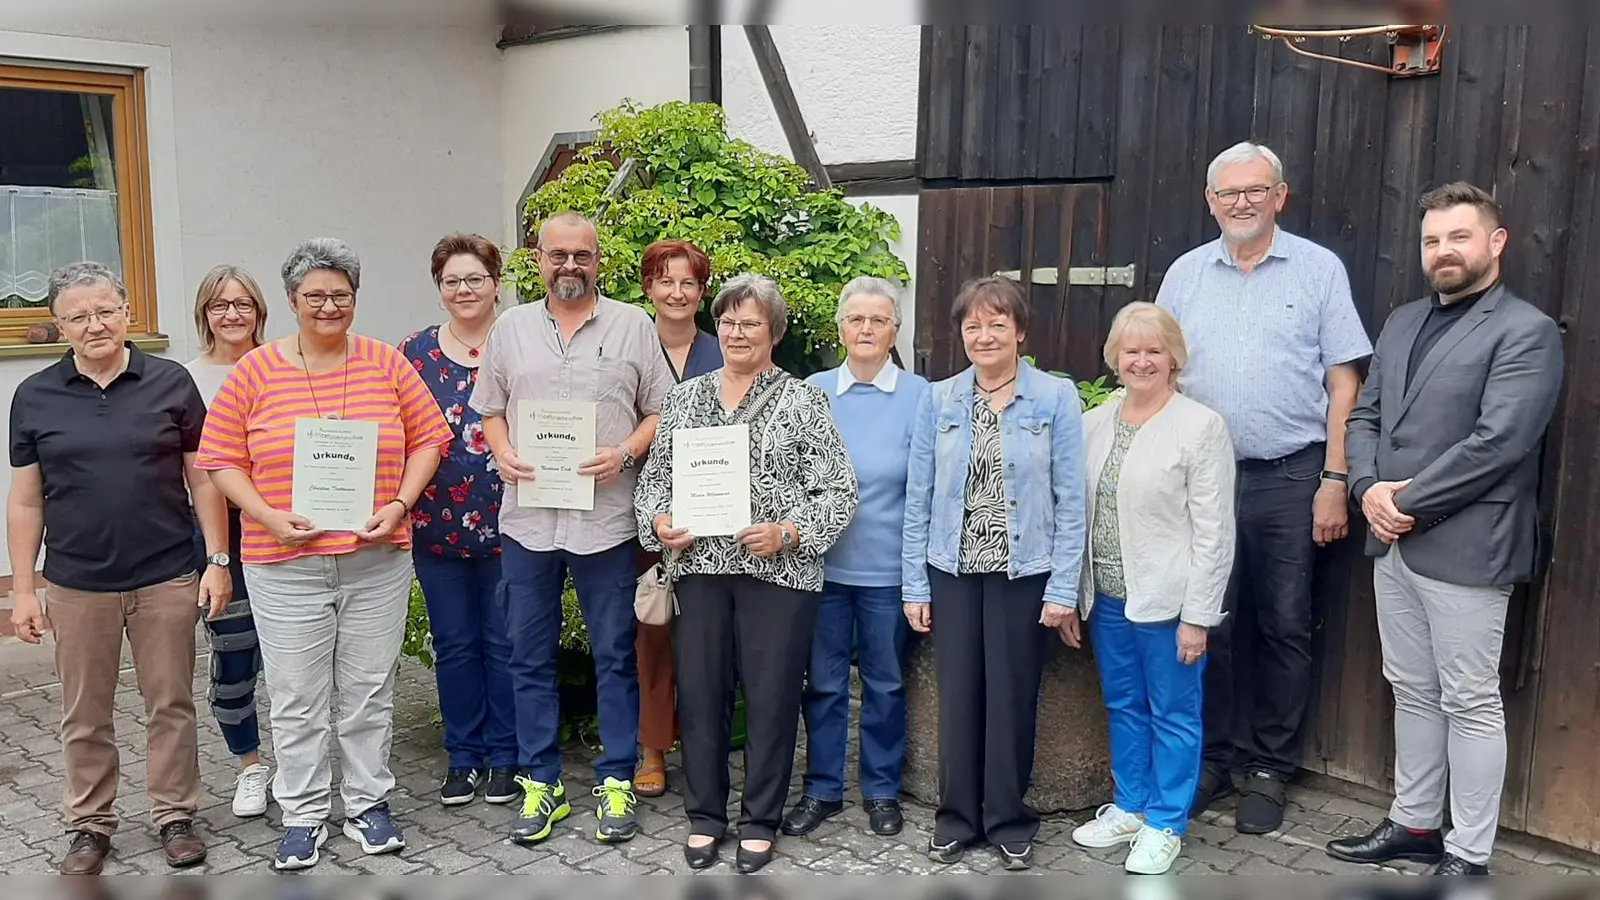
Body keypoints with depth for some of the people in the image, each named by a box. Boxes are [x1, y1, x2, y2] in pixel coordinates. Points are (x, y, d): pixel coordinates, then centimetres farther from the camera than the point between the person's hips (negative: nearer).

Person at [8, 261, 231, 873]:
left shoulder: (170, 383, -1)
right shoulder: (35, 397, 2)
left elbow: (202, 479, 2)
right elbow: (25, 500, 5)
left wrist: (218, 561, -2)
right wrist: (23, 588, 3)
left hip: (168, 580, -1)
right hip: (77, 587, 1)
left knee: (171, 706, 9)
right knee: (85, 717, 12)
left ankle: (175, 815, 24)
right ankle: (90, 825, 27)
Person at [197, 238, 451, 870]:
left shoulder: (386, 363, 4)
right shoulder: (256, 370, 1)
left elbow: (428, 439, 6)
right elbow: (221, 460, 2)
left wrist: (400, 504, -8)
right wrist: (269, 517, -12)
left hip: (376, 559, 1)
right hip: (284, 564, -1)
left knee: (370, 691, 11)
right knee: (296, 698, 7)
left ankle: (368, 803, 26)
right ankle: (303, 814, 22)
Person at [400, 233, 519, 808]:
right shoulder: (415, 352, 5)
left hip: (506, 523, -2)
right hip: (437, 525, 2)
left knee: (504, 643, 6)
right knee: (454, 644, 11)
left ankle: (505, 756, 20)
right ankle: (463, 756, 24)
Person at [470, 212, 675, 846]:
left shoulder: (634, 326, 4)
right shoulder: (511, 328, 11)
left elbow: (661, 411, 3)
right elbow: (490, 409, 14)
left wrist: (625, 453, -13)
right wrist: (503, 455, -5)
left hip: (606, 518, -2)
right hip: (527, 518, 3)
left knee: (615, 656, 5)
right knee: (530, 657, 9)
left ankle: (616, 781, 17)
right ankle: (541, 783, 21)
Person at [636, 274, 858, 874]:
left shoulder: (803, 400, 0)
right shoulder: (685, 397, 11)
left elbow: (838, 490, -4)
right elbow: (654, 477, 15)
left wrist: (788, 533, -16)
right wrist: (659, 523, -4)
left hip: (778, 571, -3)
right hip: (700, 567, 3)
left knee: (771, 696, 4)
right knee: (699, 691, 8)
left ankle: (760, 823, 20)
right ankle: (705, 816, 24)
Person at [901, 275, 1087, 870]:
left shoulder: (1057, 398, -5)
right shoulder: (938, 401, 2)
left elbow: (1070, 501, -5)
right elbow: (918, 498, 3)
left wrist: (1063, 589, -8)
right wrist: (914, 586, 1)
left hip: (1024, 573, -2)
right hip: (953, 572, 2)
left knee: (1012, 698, 8)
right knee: (958, 697, 9)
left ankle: (1009, 821, 25)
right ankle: (957, 817, 25)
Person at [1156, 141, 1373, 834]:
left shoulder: (1319, 270, 2)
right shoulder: (1185, 274, 9)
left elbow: (1344, 382, 0)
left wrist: (1335, 479, -6)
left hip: (1290, 477, -2)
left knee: (1283, 628, 6)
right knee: (1210, 625, 8)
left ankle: (1268, 768, 19)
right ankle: (1215, 757, 22)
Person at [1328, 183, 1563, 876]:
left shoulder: (1525, 332, -9)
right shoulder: (1403, 322, 14)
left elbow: (1497, 441, -18)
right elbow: (1364, 416, 12)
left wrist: (1407, 502, -15)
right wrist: (1368, 488, -6)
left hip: (1465, 550, -7)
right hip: (1394, 542, 7)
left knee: (1470, 703, 3)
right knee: (1412, 691, 17)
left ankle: (1469, 855, 14)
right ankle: (1414, 824, 30)